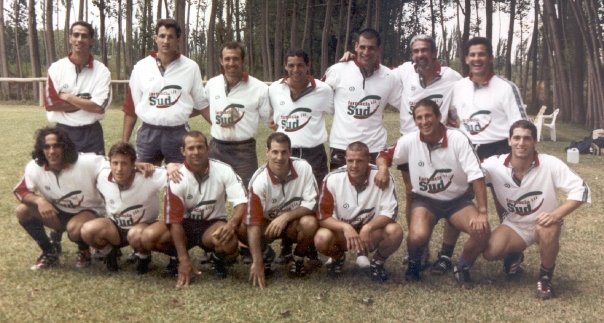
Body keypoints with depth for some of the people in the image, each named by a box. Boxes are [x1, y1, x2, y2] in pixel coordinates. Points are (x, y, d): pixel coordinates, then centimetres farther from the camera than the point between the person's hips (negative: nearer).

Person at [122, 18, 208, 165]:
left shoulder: (191, 67, 1)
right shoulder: (141, 67, 3)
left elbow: (201, 104, 9)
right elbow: (131, 107, 6)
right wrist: (124, 142, 5)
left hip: (178, 133, -1)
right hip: (148, 133, 1)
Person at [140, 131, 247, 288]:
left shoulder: (223, 170, -15)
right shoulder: (177, 179, -16)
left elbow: (241, 202, -19)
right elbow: (174, 220, -17)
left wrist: (231, 225, -42)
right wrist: (184, 260, -22)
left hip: (213, 223, -1)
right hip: (186, 223, 1)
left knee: (229, 241, -36)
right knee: (149, 237, -26)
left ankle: (218, 258, 3)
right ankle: (176, 255, 8)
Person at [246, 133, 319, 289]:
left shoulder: (304, 168, -22)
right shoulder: (259, 181, -26)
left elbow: (312, 204, -18)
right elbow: (254, 223, -30)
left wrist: (286, 216, -33)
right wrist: (257, 263, -35)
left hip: (295, 221, 0)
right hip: (268, 223, 0)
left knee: (309, 223, -33)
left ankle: (298, 258, -1)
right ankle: (266, 253, 7)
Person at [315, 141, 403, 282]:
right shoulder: (332, 179, -17)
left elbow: (390, 212, -18)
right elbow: (323, 217, -16)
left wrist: (367, 228, -35)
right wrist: (346, 227, -35)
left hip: (372, 231, 0)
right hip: (342, 230, 0)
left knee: (395, 231, -31)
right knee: (322, 238, -31)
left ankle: (378, 262, 3)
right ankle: (338, 258, 7)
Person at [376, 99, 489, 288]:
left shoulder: (458, 139, -19)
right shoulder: (409, 141, -13)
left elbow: (476, 175, -19)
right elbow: (384, 156, 2)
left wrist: (482, 212, -24)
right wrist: (383, 169, -23)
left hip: (458, 199, 0)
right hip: (425, 200, 0)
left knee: (482, 231, -24)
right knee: (418, 236, -29)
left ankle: (462, 267, 6)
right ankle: (414, 263, 8)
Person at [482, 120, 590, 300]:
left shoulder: (551, 164, -22)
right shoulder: (495, 165, -18)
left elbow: (581, 190, -20)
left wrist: (556, 214, -32)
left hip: (544, 222, -2)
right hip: (514, 225, 2)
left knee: (547, 231, -37)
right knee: (490, 253, -22)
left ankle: (545, 277, -8)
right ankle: (514, 254, 18)